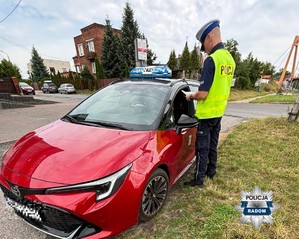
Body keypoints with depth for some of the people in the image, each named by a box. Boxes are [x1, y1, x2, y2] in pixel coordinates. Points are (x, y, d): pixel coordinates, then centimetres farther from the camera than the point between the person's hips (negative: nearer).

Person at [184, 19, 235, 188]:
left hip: (207, 113, -8)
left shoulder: (212, 60, -20)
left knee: (202, 148, 3)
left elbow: (202, 94, -24)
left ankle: (199, 180, 17)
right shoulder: (230, 59, 8)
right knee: (213, 145, 20)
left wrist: (191, 96, -4)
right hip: (219, 112, 9)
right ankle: (211, 172, 36)